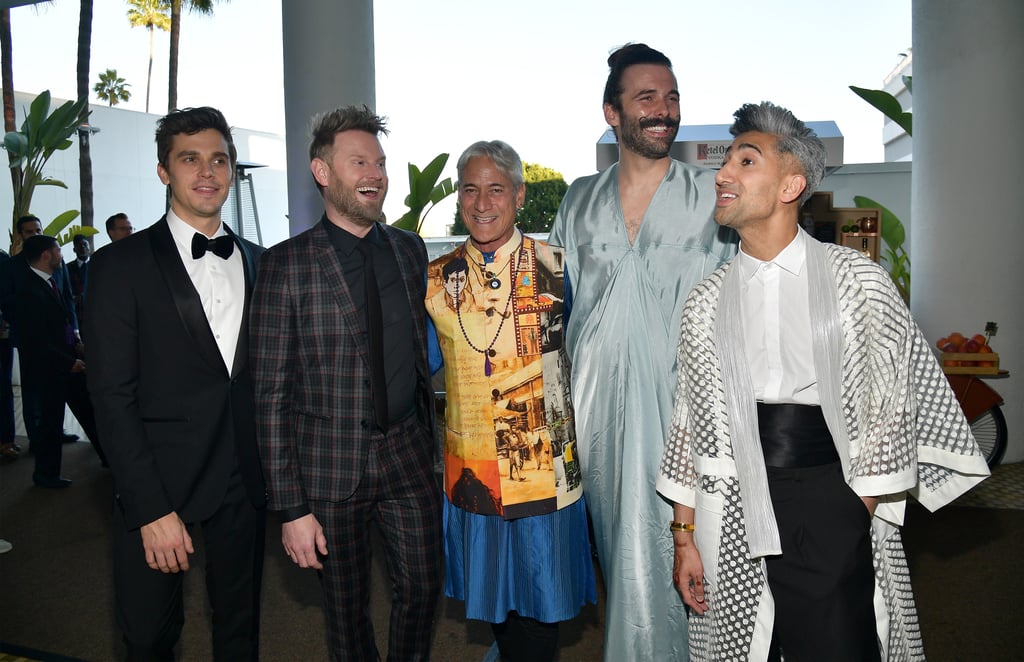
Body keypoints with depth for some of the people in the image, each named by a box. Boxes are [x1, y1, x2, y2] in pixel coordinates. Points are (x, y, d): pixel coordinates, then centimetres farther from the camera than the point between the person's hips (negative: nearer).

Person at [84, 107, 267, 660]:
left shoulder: (257, 261, 7)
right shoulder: (120, 265, -6)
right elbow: (114, 397, -10)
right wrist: (151, 509, -15)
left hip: (246, 481, 4)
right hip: (159, 484, -3)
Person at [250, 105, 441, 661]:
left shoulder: (410, 250, 4)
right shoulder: (286, 264, -9)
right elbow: (271, 392, -10)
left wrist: (428, 437, 12)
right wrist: (291, 507, -12)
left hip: (408, 452, 4)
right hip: (331, 463, -3)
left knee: (422, 588, 14)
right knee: (347, 606, 13)